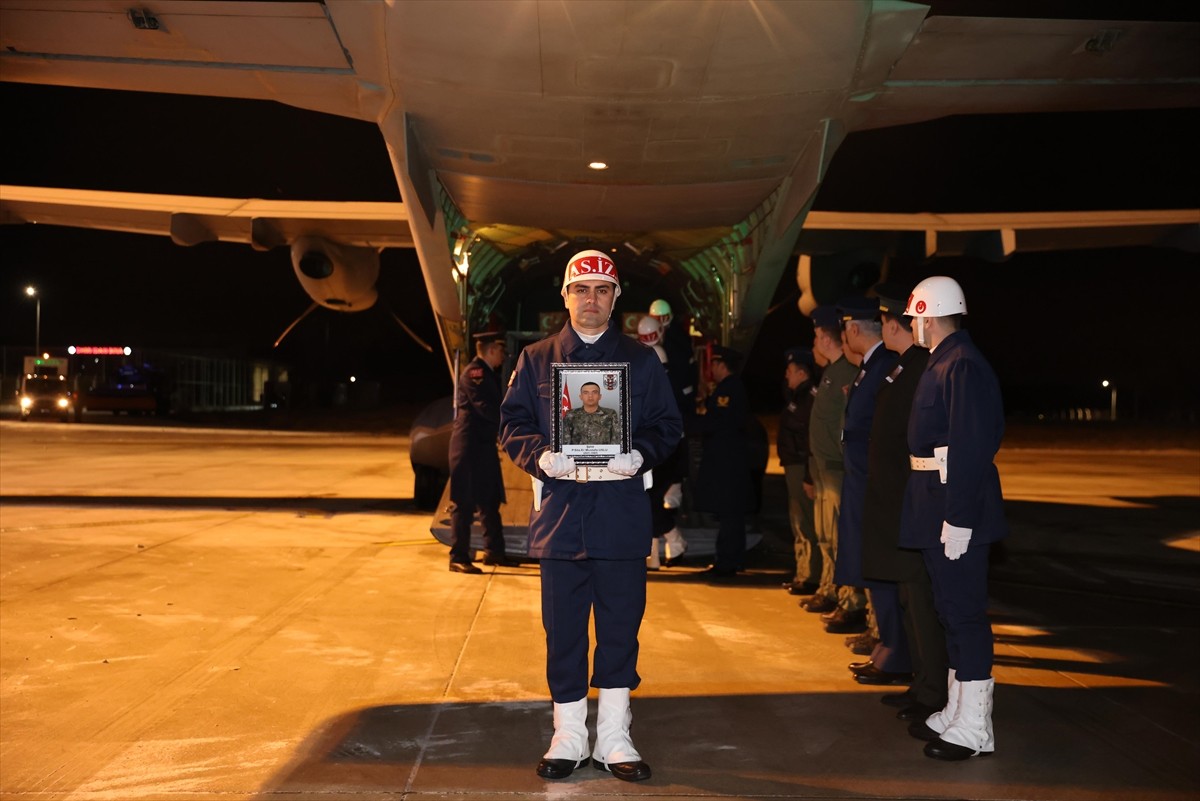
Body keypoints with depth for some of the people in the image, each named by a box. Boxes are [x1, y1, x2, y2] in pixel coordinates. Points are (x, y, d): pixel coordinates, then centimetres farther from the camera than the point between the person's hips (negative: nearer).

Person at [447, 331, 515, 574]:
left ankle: (494, 551, 27)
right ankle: (458, 558, -2)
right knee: (465, 503, -6)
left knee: (490, 500, 16)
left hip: (484, 445, 10)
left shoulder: (489, 373, 17)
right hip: (469, 446, -10)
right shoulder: (474, 373, -14)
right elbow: (486, 408, -21)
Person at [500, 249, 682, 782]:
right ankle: (569, 737, 20)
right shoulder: (535, 360, 9)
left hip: (622, 513, 0)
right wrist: (540, 456, -13)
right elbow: (513, 423, 7)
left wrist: (641, 455, -12)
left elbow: (668, 425, 7)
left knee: (620, 625, 5)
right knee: (563, 628, 6)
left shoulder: (642, 361, 9)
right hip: (560, 512, 0)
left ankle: (613, 738, 19)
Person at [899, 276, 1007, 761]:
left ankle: (973, 729, 6)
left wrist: (958, 519, -24)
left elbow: (972, 447, -23)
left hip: (956, 507, -10)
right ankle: (956, 712, 28)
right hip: (935, 507, 10)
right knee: (951, 608, 16)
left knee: (965, 612, -3)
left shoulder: (963, 366, -18)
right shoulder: (942, 362, 13)